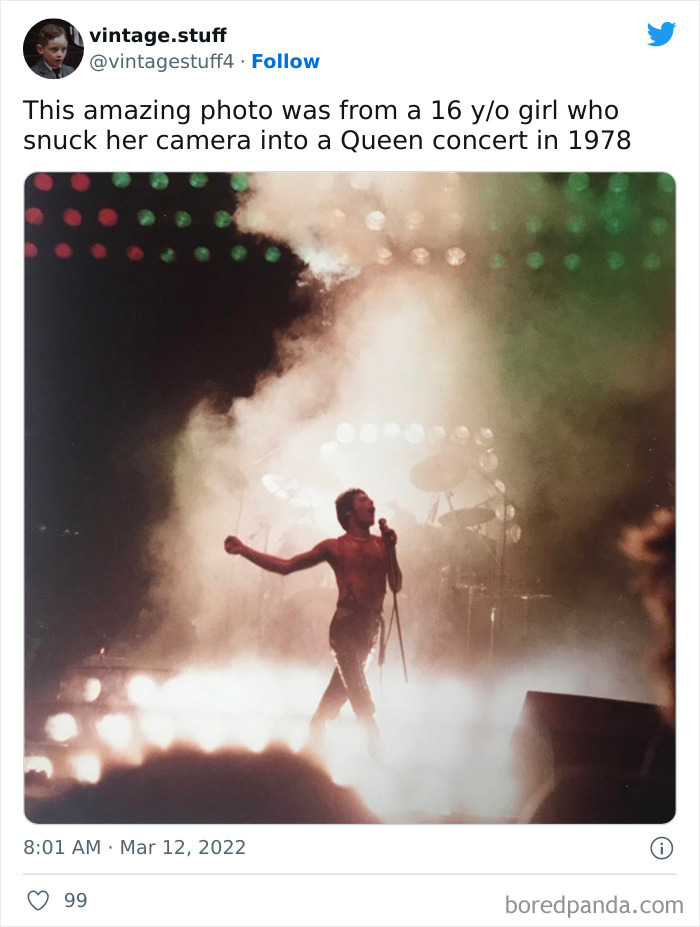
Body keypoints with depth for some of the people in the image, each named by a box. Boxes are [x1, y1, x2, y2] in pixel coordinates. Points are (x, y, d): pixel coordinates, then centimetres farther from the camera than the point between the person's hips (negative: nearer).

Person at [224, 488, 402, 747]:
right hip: (346, 625, -5)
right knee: (358, 690, -11)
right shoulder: (334, 547, 0)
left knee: (344, 684, 16)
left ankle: (316, 728, 34)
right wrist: (244, 550, -9)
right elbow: (285, 565, 0)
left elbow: (396, 587, 4)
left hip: (372, 626, 5)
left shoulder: (382, 544, 9)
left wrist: (391, 549, -7)